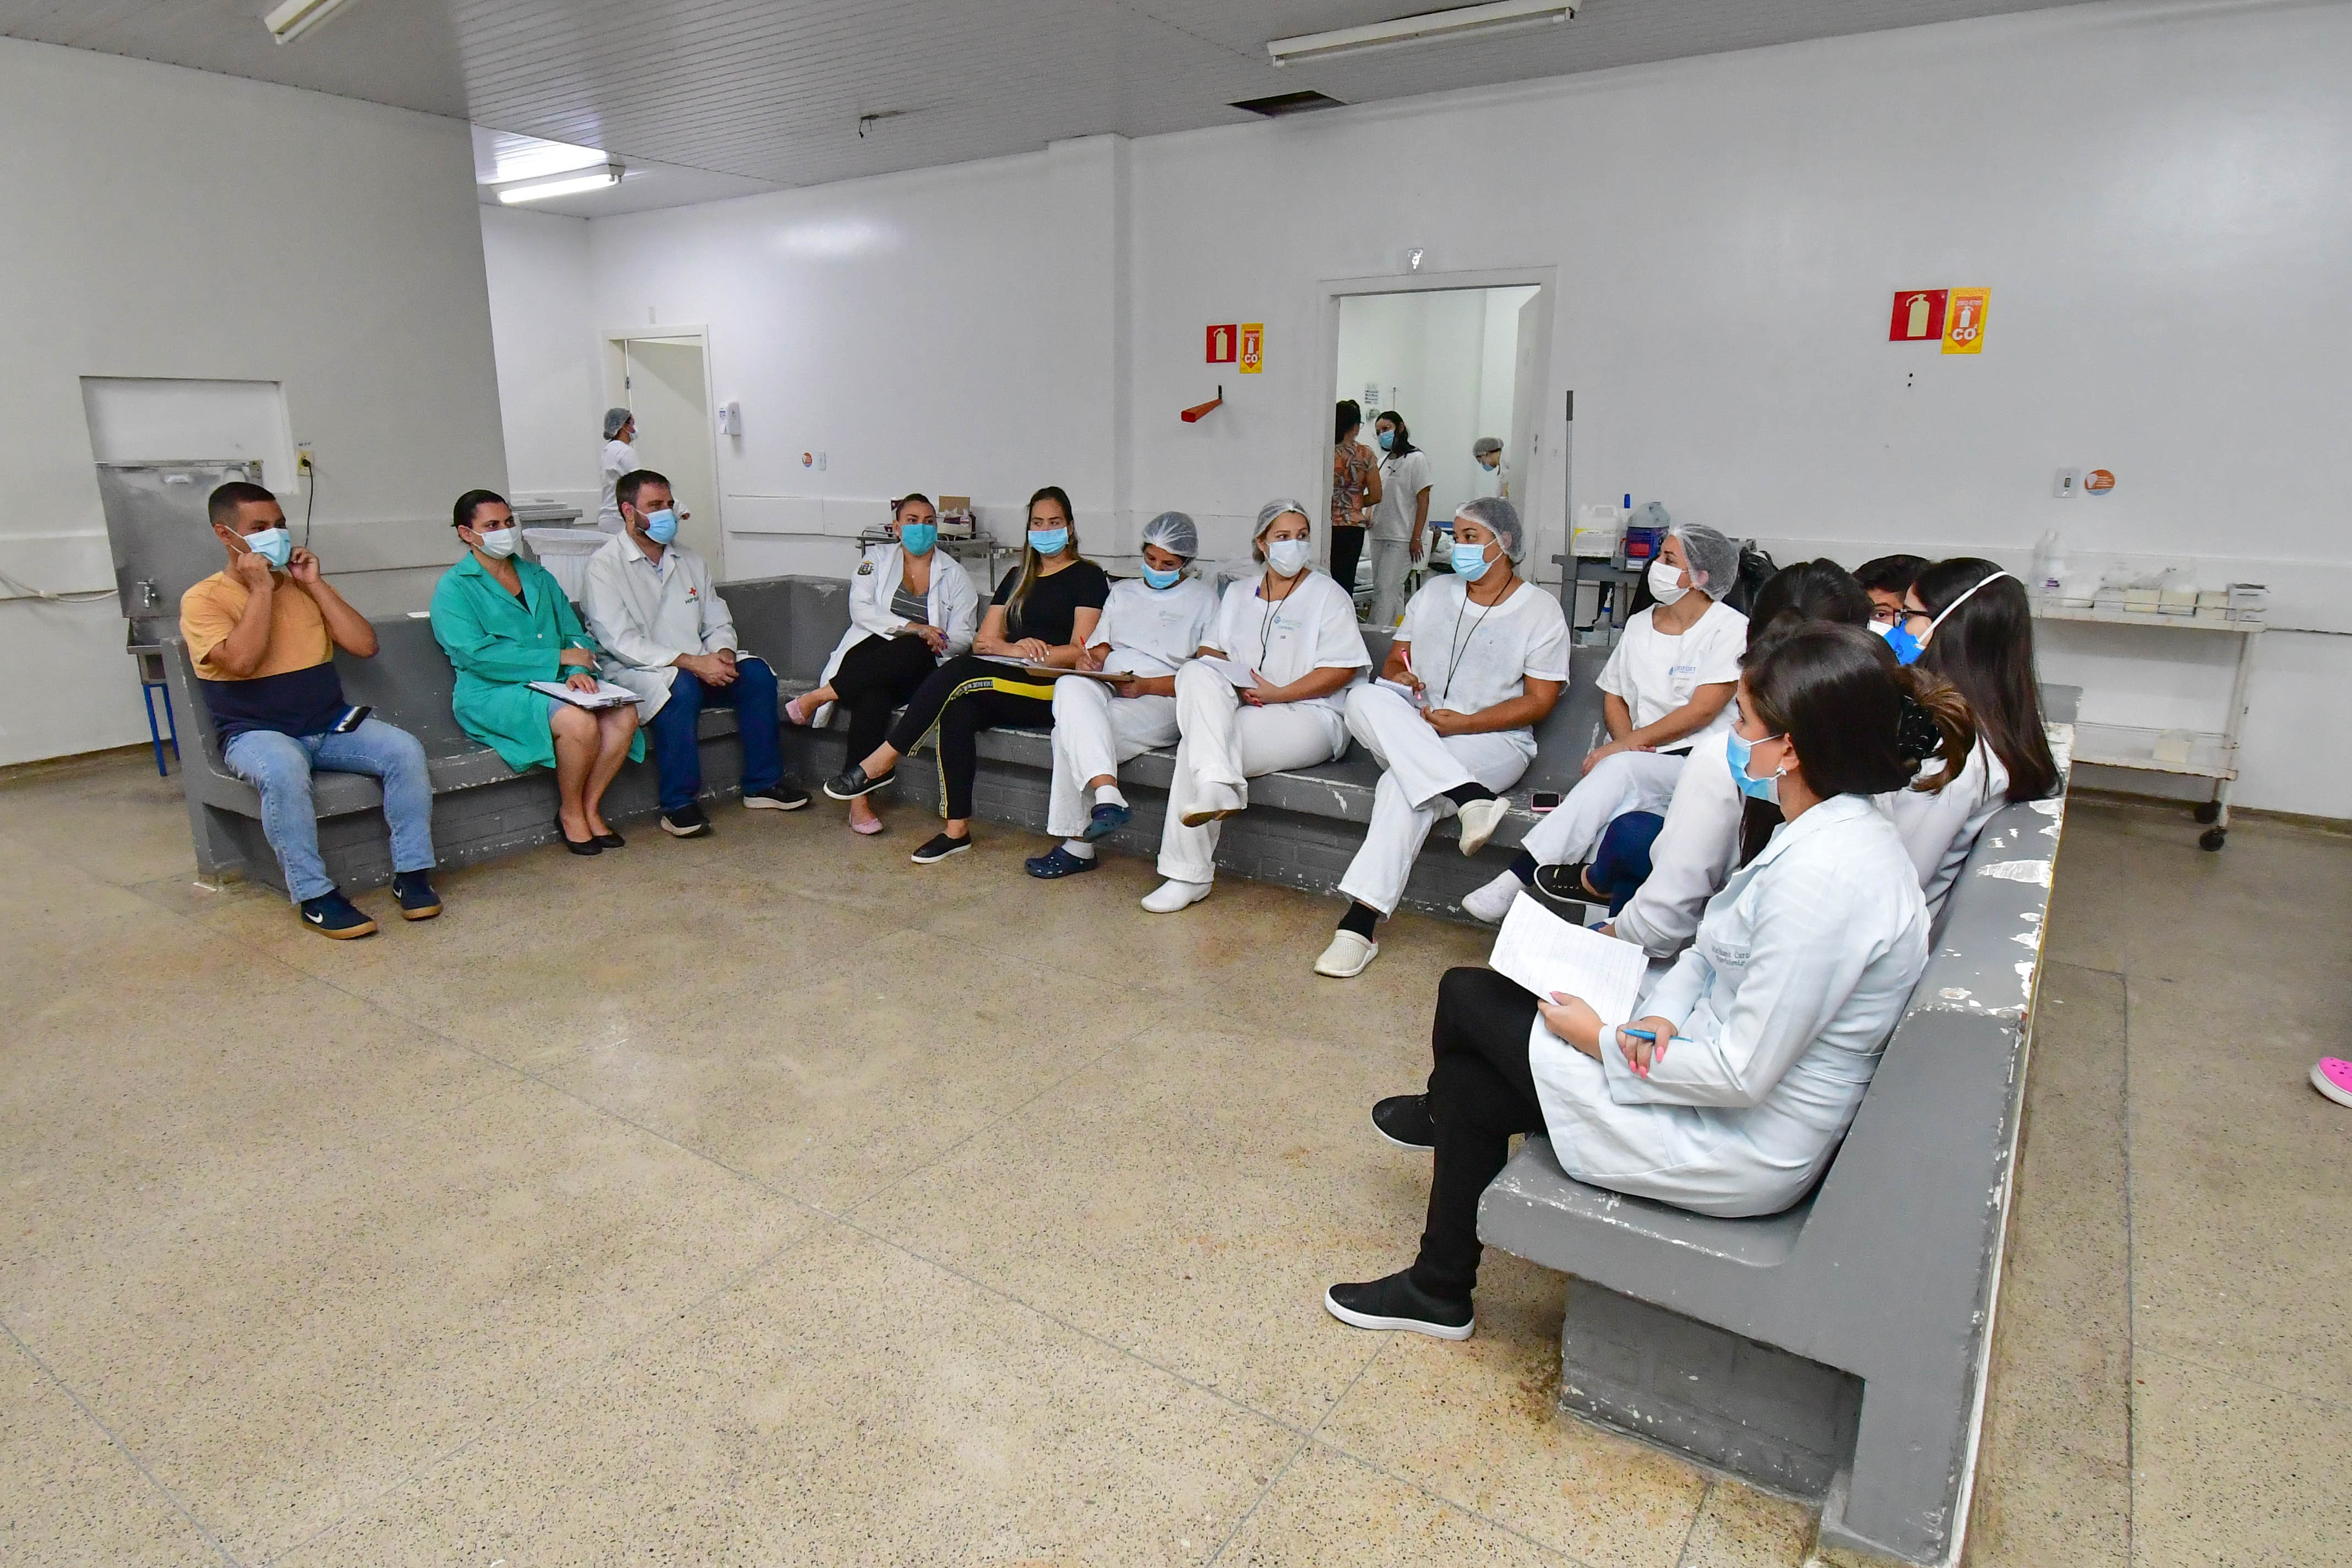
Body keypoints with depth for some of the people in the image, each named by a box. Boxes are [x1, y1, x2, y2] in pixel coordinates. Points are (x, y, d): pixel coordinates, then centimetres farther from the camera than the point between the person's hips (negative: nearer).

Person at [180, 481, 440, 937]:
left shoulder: (303, 585, 12)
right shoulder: (203, 599, -2)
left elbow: (365, 646, 1)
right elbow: (241, 661, -21)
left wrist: (314, 584, -3)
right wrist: (261, 589, -14)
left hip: (332, 725, 4)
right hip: (257, 734, -4)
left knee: (405, 749, -23)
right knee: (283, 771, -38)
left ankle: (412, 875, -17)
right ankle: (314, 896, -26)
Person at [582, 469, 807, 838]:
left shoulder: (689, 561, 15)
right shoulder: (605, 565, -6)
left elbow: (718, 621, 14)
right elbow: (622, 642, -17)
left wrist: (723, 653, -12)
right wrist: (692, 662, -25)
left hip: (700, 665, 6)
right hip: (635, 671, -6)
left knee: (756, 672, -18)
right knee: (680, 686, -37)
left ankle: (763, 783, -10)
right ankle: (678, 805, -28)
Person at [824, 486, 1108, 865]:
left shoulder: (1088, 577, 6)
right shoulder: (1018, 577, 24)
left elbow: (1080, 652, -5)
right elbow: (984, 640, 12)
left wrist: (1035, 655, -19)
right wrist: (1015, 649, -10)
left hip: (1053, 691, -5)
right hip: (1006, 688, 5)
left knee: (959, 673, -28)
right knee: (958, 710, -29)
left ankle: (881, 763, -20)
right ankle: (957, 830, -27)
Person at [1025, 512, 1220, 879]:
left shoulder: (1203, 599, 11)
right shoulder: (1122, 591, 28)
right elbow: (1101, 644, 22)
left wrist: (1146, 686, -13)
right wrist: (1092, 657, -4)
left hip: (1161, 703, -5)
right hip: (1104, 691, 5)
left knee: (1072, 730, -31)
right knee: (1072, 686, -33)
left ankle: (1077, 846, -29)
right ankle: (1108, 797, -42)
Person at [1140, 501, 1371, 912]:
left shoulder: (1328, 594, 4)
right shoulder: (1238, 593, 21)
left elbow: (1344, 669, -6)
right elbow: (1211, 650, 16)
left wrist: (1279, 694, -13)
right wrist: (1229, 684, -6)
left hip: (1309, 716, -5)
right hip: (1238, 707, 5)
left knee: (1198, 741, -27)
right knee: (1195, 674, -27)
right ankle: (1219, 788, -37)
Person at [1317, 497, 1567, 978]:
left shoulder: (1540, 610, 2)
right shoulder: (1435, 592, 18)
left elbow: (1538, 702, -4)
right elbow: (1395, 659, 20)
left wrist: (1461, 723, -15)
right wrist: (1399, 676, -7)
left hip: (1492, 738, -5)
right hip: (1412, 729, 5)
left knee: (1403, 785, -35)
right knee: (1364, 699, -30)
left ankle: (1360, 924, -38)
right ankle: (1471, 798, -40)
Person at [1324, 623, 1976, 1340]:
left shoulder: (1821, 877, -31)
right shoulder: (1833, 831, 1)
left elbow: (1742, 1074, -28)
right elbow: (1712, 952, 10)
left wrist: (1606, 1041, -15)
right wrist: (1660, 1016, -9)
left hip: (1738, 1152, -9)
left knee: (1467, 996, -1)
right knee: (1469, 1078, 8)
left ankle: (1440, 1142, 30)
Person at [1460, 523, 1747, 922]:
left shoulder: (1731, 629, -2)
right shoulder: (1640, 624, 17)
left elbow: (1702, 711, -11)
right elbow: (1614, 698, 19)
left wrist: (1622, 748, -16)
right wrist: (1626, 741, -4)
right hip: (1638, 759, 5)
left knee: (1618, 770, -34)